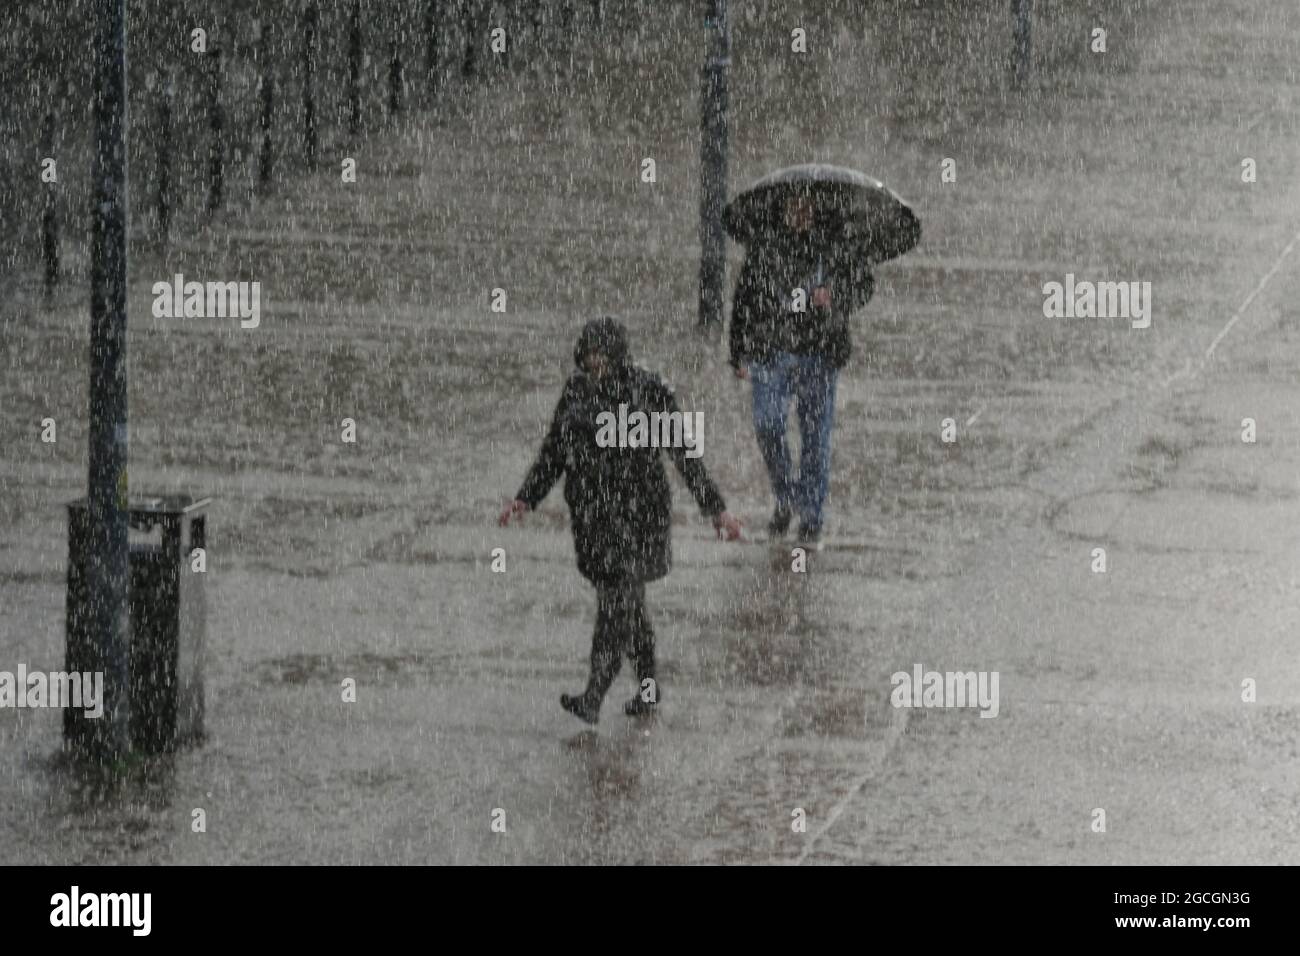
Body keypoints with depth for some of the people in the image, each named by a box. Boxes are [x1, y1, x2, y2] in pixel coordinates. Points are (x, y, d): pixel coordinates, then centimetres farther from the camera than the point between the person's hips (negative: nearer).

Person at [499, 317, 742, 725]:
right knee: (627, 600, 16)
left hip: (636, 510, -6)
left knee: (616, 603, -11)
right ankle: (648, 686, 32)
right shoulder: (576, 389, 4)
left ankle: (592, 699, -16)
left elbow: (682, 452, -6)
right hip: (589, 509, 6)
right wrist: (525, 499, -1)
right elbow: (553, 451, 10)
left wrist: (717, 508, -6)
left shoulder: (648, 391, -11)